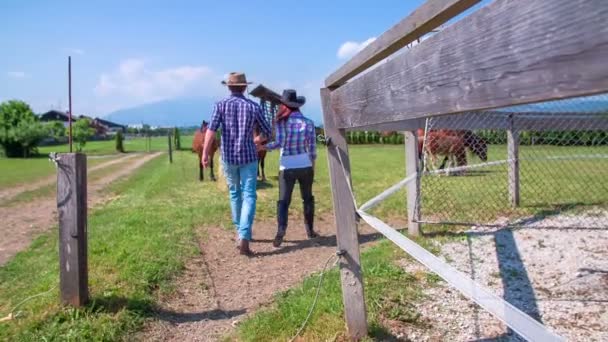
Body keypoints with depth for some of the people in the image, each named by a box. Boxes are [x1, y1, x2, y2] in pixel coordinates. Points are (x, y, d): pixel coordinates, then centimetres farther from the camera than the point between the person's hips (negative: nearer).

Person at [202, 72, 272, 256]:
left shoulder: (221, 105, -1)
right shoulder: (253, 106, -1)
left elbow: (211, 130, -14)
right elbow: (268, 132, 6)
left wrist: (205, 153, -13)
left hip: (228, 157, 2)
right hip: (248, 156, -2)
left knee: (235, 194, 20)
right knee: (249, 196, -3)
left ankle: (241, 231, 32)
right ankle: (244, 237, -17)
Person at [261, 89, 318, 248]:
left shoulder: (282, 122, -7)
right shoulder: (308, 122, -1)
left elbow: (279, 143, -15)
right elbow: (312, 147, 0)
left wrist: (263, 146, 1)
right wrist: (312, 165, 13)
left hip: (287, 167, -2)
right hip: (305, 166, 2)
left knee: (283, 201, 3)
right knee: (308, 199, 17)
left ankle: (280, 232, -14)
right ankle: (310, 230, 25)